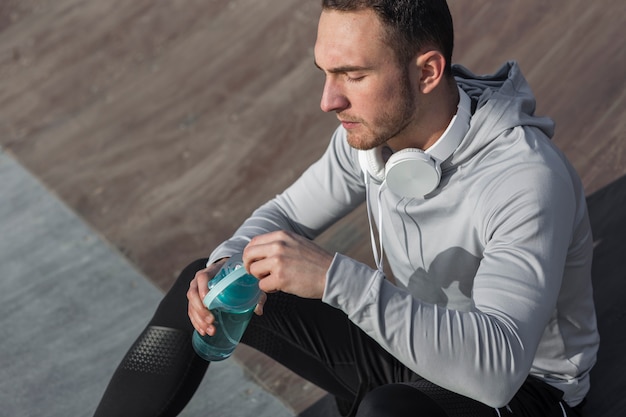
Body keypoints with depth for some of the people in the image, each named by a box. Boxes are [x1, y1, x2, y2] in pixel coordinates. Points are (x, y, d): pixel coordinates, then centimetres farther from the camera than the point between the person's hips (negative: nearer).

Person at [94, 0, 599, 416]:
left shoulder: (526, 179, -33)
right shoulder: (373, 125, -10)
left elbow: (498, 365, -42)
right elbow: (288, 212, 5)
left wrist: (335, 277, -47)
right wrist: (229, 263, -18)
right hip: (411, 343, 7)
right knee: (203, 282, 0)